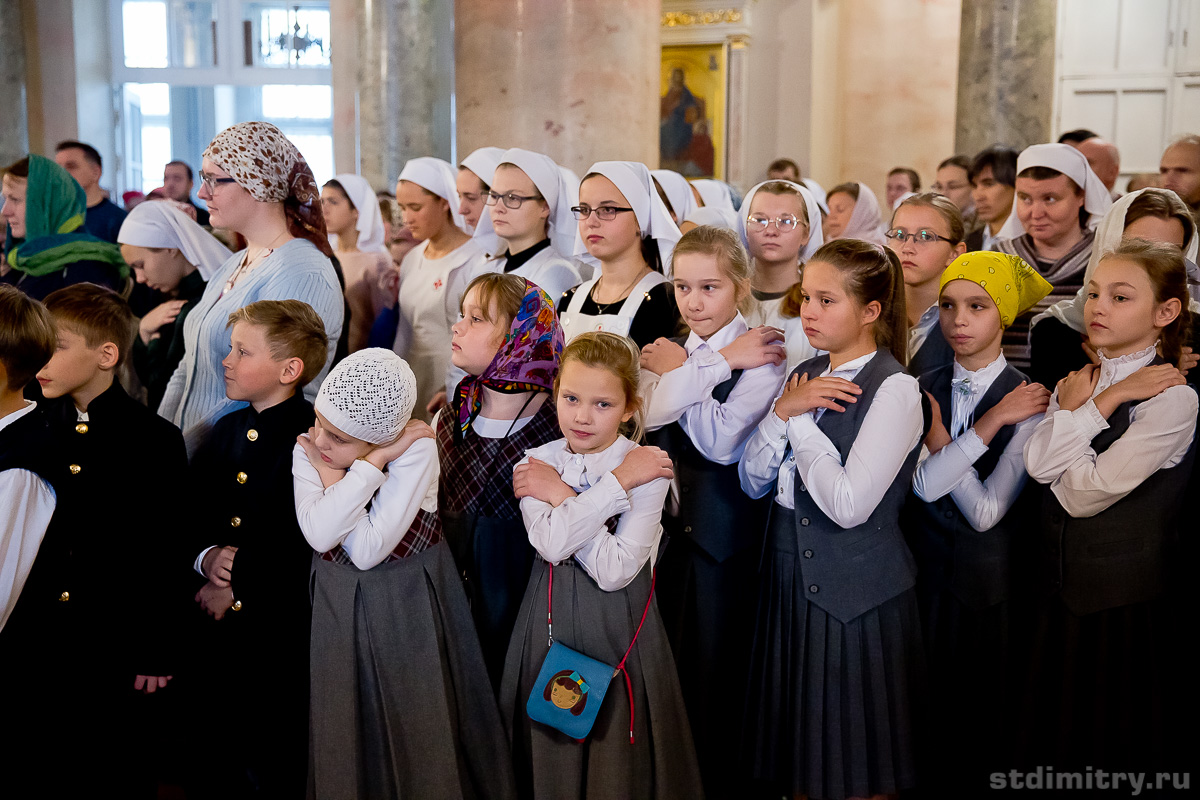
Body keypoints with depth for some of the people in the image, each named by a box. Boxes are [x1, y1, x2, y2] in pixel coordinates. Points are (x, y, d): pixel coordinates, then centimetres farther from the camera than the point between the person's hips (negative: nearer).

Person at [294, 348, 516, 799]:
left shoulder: (416, 449, -23)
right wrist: (371, 465, -27)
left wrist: (332, 475, -23)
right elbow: (319, 534, -26)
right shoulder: (306, 449, -10)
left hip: (408, 606, -3)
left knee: (416, 721, 10)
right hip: (339, 606, 4)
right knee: (346, 726, 15)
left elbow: (368, 550, -27)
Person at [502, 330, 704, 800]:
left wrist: (560, 495, -17)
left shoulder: (649, 467, -12)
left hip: (619, 628, -2)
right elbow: (551, 544, -20)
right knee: (550, 757, 13)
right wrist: (618, 483, -20)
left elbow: (615, 571, -21)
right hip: (552, 620, 3)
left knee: (616, 762, 9)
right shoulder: (536, 462, -2)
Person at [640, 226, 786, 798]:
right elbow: (652, 414, -15)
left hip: (726, 533, -6)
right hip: (670, 522, 6)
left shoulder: (760, 356, -12)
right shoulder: (667, 352, 6)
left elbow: (723, 442, -23)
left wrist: (680, 373, -15)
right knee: (667, 663, 16)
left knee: (716, 671, 7)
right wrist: (717, 363, -18)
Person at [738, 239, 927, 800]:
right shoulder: (805, 376, 8)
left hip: (857, 594, -6)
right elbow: (752, 480, 5)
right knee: (796, 740, 16)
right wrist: (782, 411, -10)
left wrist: (800, 420, -13)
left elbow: (848, 504, -23)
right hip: (790, 577, 7)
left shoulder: (894, 389, -13)